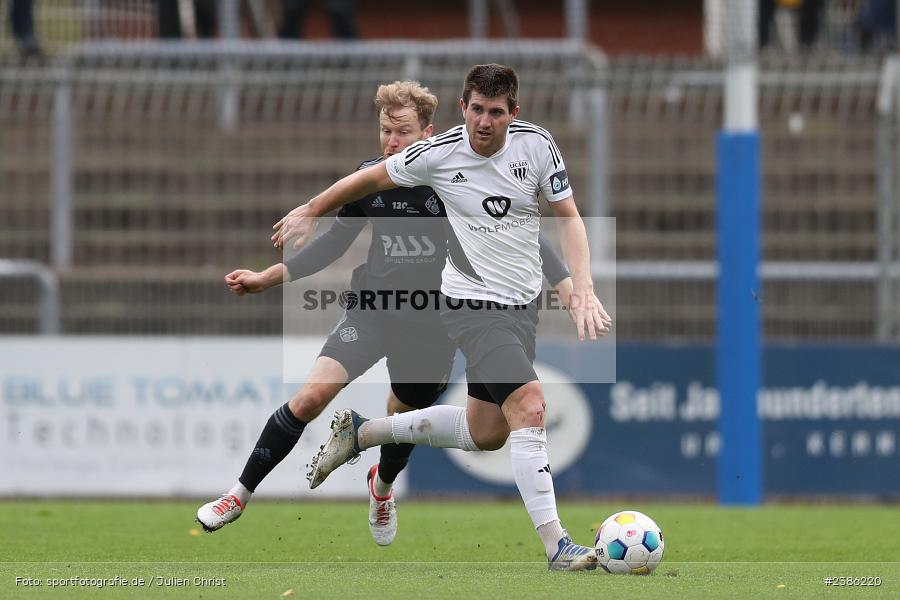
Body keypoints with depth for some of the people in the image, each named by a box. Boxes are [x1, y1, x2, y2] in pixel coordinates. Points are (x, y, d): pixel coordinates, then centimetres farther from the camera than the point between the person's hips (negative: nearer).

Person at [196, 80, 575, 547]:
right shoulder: (369, 177, -5)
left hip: (432, 324, -1)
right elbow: (335, 242, 10)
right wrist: (268, 278, 7)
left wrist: (567, 286, -28)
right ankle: (239, 495, -7)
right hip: (372, 308, 1)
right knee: (312, 395, -18)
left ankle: (382, 486, 53)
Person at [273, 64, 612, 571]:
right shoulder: (439, 154, -14)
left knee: (483, 431, 13)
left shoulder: (537, 144, -7)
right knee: (529, 406, -22)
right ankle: (556, 545, -21)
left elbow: (569, 217, 2)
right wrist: (310, 213, 14)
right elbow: (373, 179, 3)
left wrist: (582, 288, -12)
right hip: (472, 302, -5)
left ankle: (361, 433, 31)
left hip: (524, 303, 5)